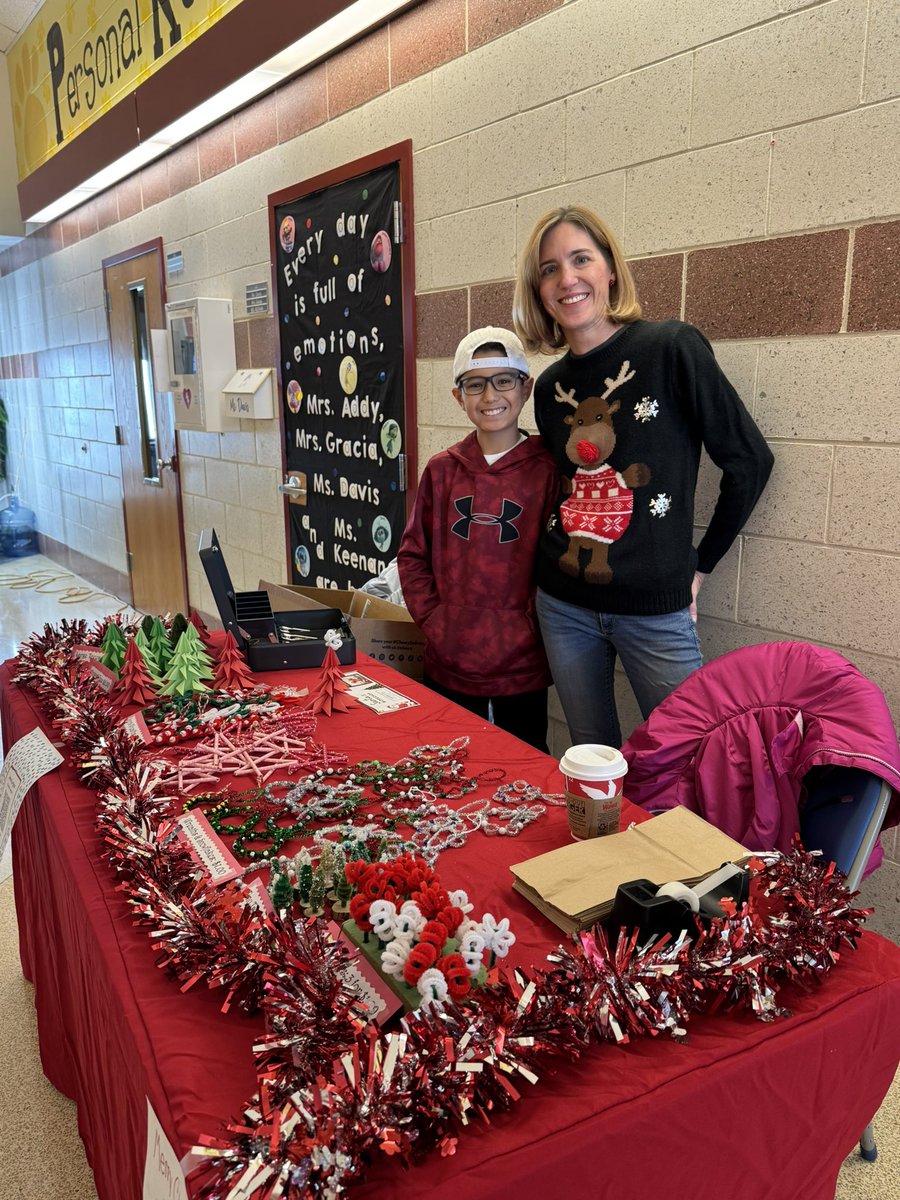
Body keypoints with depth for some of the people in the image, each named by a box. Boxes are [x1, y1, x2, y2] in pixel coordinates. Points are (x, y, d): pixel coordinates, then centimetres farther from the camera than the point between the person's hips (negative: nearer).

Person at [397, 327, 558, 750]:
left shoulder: (547, 469, -7)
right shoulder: (441, 470, 3)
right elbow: (412, 554, 9)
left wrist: (531, 627, -11)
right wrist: (431, 618, -1)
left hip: (521, 666, -3)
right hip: (448, 664, 3)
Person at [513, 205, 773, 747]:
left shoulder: (672, 348, -9)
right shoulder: (550, 386, 7)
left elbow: (749, 460, -6)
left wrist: (701, 563, -1)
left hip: (655, 609, -4)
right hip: (565, 605, 5)